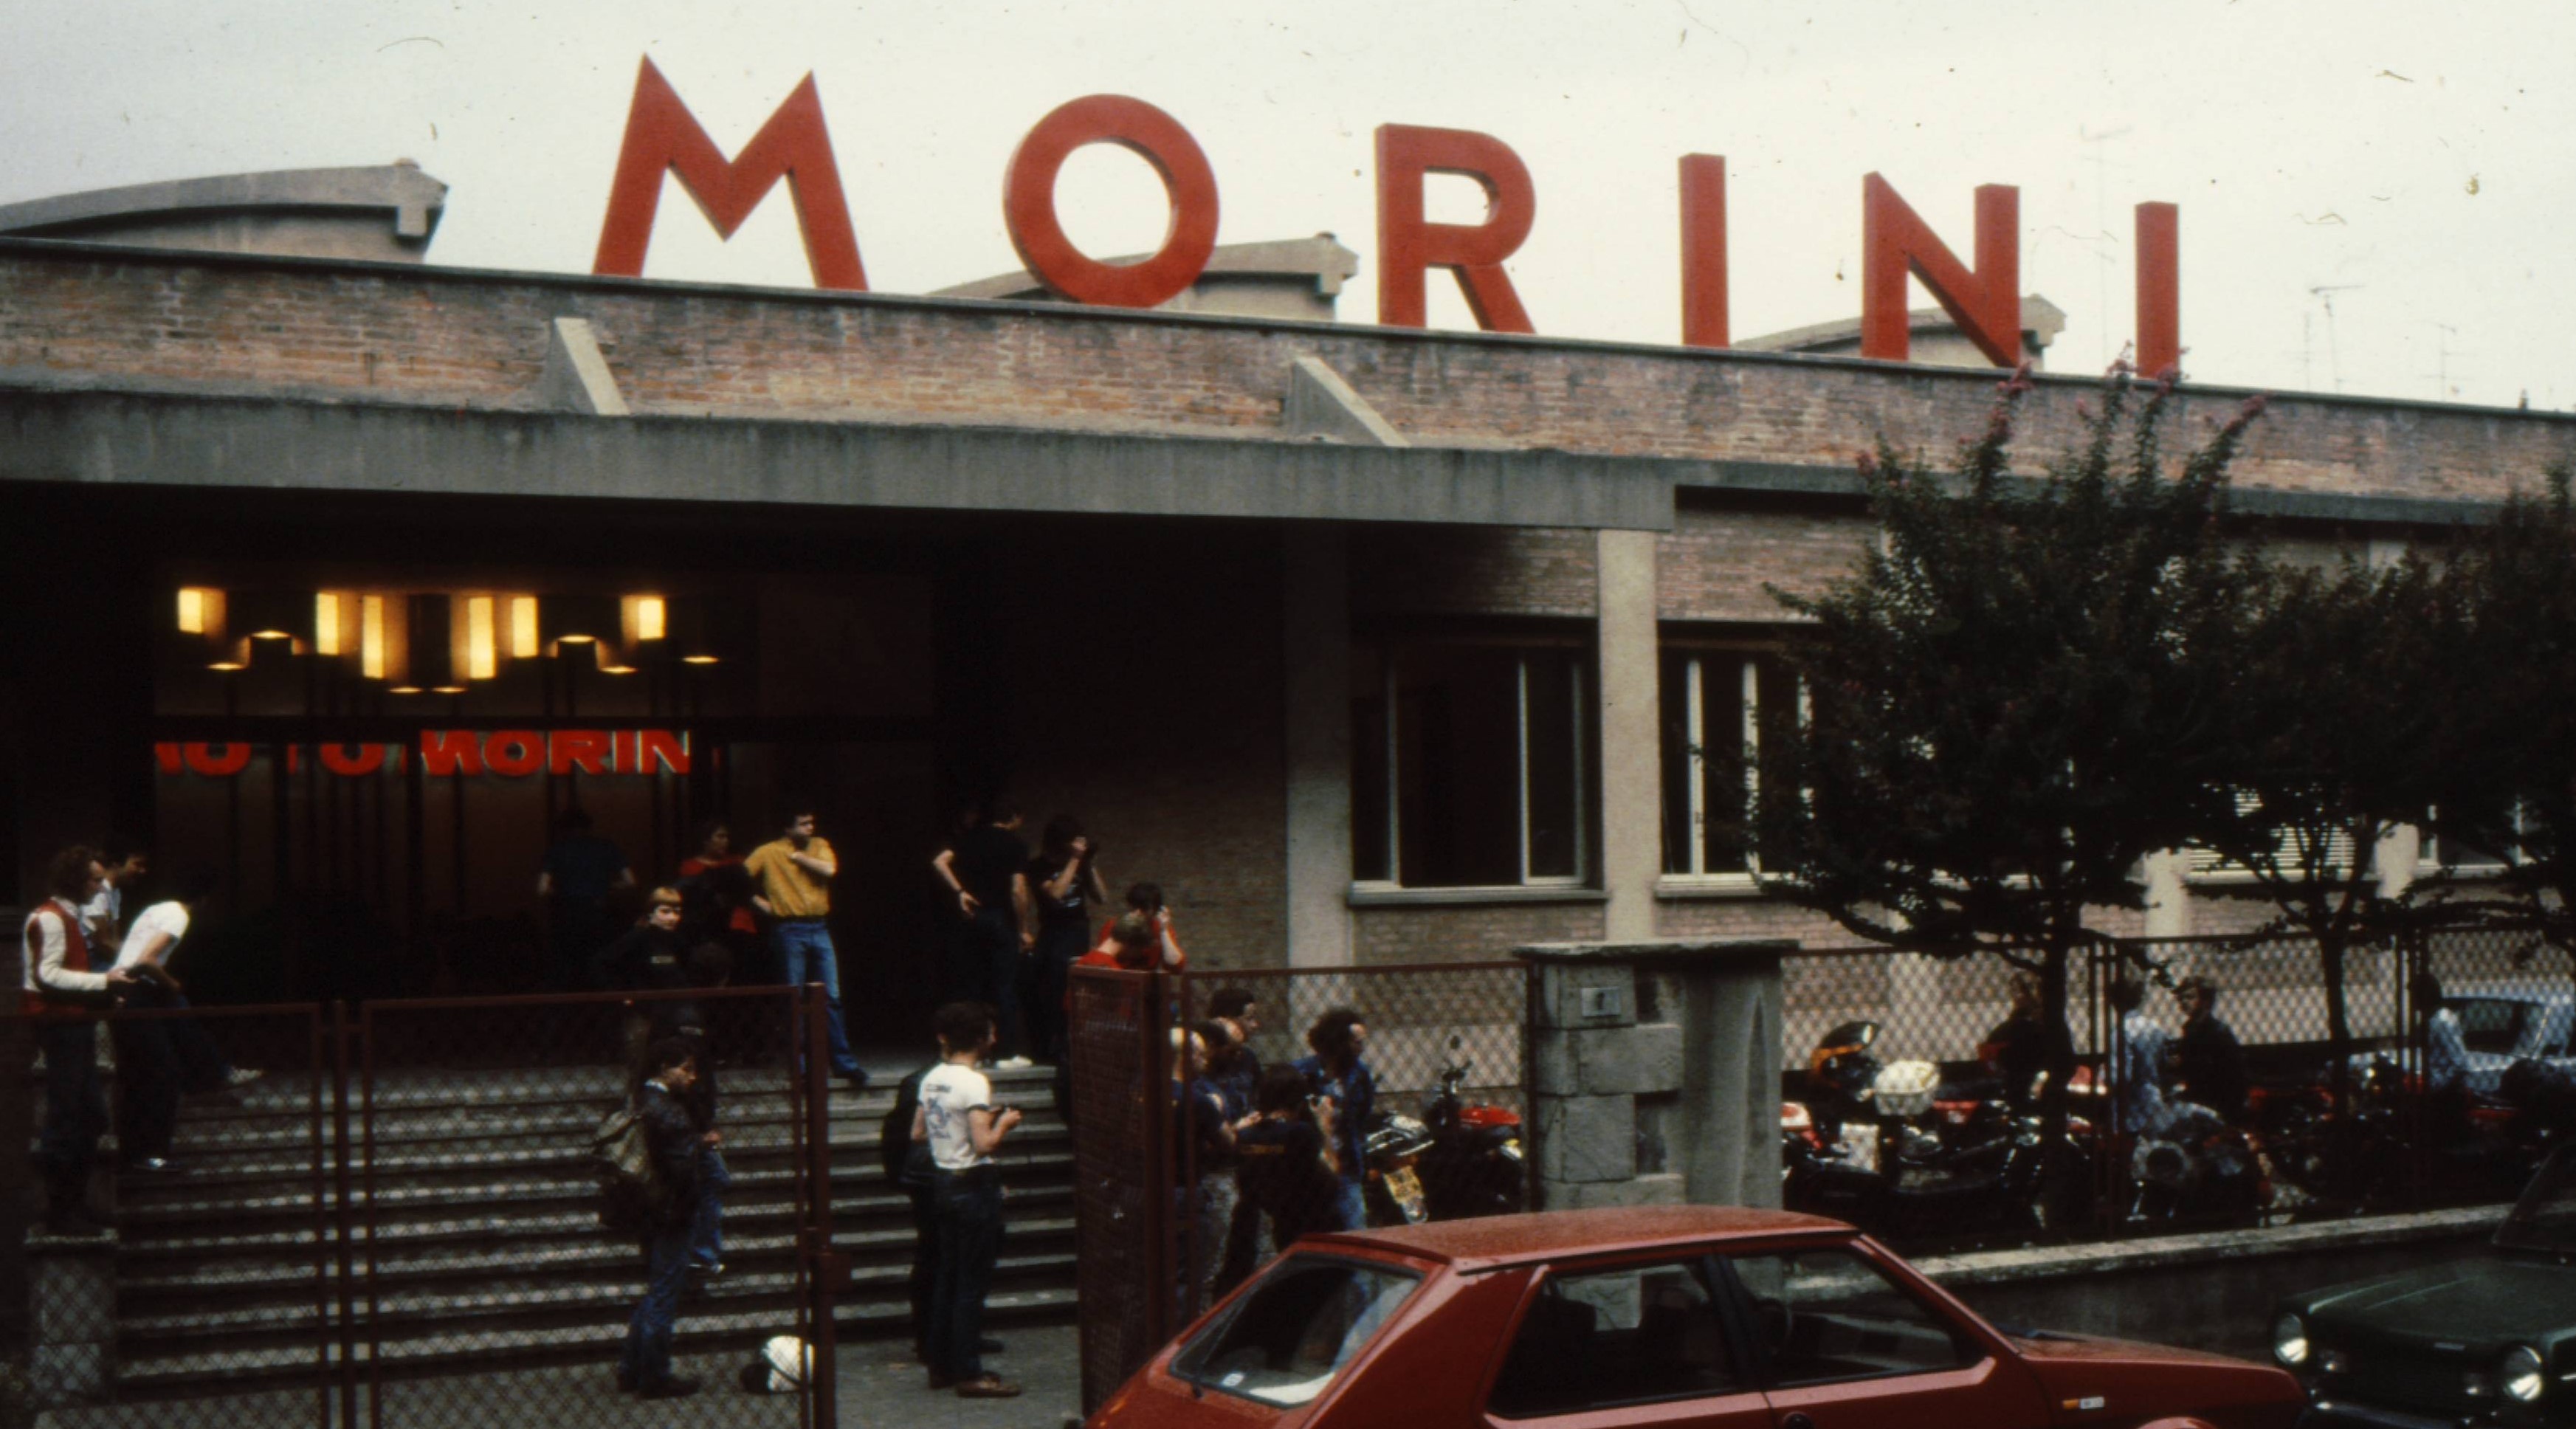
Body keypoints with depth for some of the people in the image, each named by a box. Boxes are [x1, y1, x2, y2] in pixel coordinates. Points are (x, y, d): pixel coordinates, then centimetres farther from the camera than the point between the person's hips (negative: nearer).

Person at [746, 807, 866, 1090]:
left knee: (831, 997, 2)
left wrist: (797, 856, -6)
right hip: (790, 930, -3)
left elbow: (829, 870, -10)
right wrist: (759, 902, -3)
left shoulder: (819, 846, 9)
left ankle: (844, 1064, 6)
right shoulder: (769, 852, -1)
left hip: (819, 928, 3)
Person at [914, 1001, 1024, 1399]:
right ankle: (969, 1373, 1)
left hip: (944, 1182, 8)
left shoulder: (932, 1079, 7)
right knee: (972, 1282, -3)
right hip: (975, 1185, -8)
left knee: (947, 1276, 15)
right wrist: (1004, 1123, -5)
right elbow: (985, 1144, -26)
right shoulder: (973, 1082, -18)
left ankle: (941, 1365, 21)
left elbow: (917, 1132, 17)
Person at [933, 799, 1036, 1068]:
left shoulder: (968, 838, 7)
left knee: (965, 985, 7)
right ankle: (1009, 1053, -1)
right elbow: (1018, 890, -10)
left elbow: (940, 862, -5)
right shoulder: (1016, 846, -3)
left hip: (970, 917, 3)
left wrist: (959, 891, -1)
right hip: (1001, 920, -3)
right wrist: (1024, 930, -4)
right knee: (1005, 986, 0)